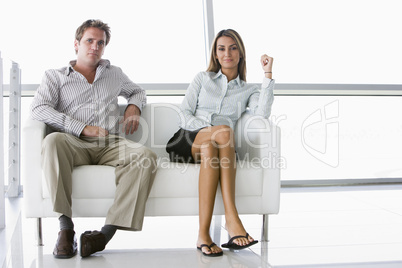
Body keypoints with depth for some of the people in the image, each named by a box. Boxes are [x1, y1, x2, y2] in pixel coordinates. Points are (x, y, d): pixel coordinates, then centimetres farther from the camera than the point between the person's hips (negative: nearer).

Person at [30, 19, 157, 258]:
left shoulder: (114, 74, 28)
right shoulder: (56, 77, 16)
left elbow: (138, 92, 44)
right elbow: (39, 108, -1)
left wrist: (134, 107, 16)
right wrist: (82, 128, -13)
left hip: (111, 145, 2)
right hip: (75, 144, -2)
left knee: (146, 156, -30)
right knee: (53, 142, -38)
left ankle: (108, 231, -37)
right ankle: (66, 227, -35)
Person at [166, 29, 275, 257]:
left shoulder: (247, 90, 21)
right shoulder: (202, 78, 21)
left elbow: (263, 112, -3)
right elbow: (184, 115, 9)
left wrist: (268, 75, -2)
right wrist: (211, 130, -9)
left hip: (215, 145, 1)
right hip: (187, 141, -1)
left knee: (210, 150, -39)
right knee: (224, 131, -36)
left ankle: (204, 233, -47)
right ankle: (232, 218, -43)